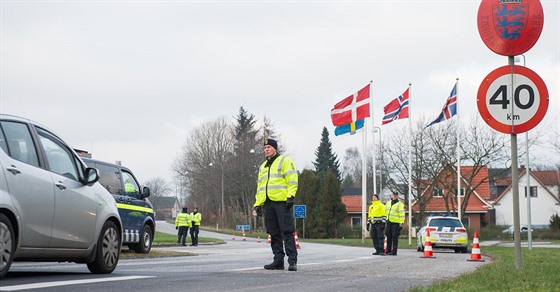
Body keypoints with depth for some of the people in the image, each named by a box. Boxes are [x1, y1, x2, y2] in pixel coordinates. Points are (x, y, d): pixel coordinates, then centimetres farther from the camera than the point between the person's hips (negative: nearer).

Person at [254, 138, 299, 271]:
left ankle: (292, 260, -11)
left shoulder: (285, 161, 3)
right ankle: (278, 260, 9)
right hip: (268, 203, 7)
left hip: (282, 202, -7)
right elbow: (260, 186, 26)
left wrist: (291, 196, -16)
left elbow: (292, 180, -6)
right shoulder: (263, 166, 24)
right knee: (274, 234, 6)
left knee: (287, 232, -10)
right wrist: (258, 203, 18)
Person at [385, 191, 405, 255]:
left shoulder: (400, 204, -4)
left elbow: (402, 215, -8)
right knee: (389, 237, 10)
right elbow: (385, 212, 22)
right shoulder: (388, 203, 16)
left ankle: (394, 251, -4)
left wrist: (401, 223, -15)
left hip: (395, 223, -6)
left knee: (394, 237, -6)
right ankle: (388, 250, 16)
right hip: (388, 222, 6)